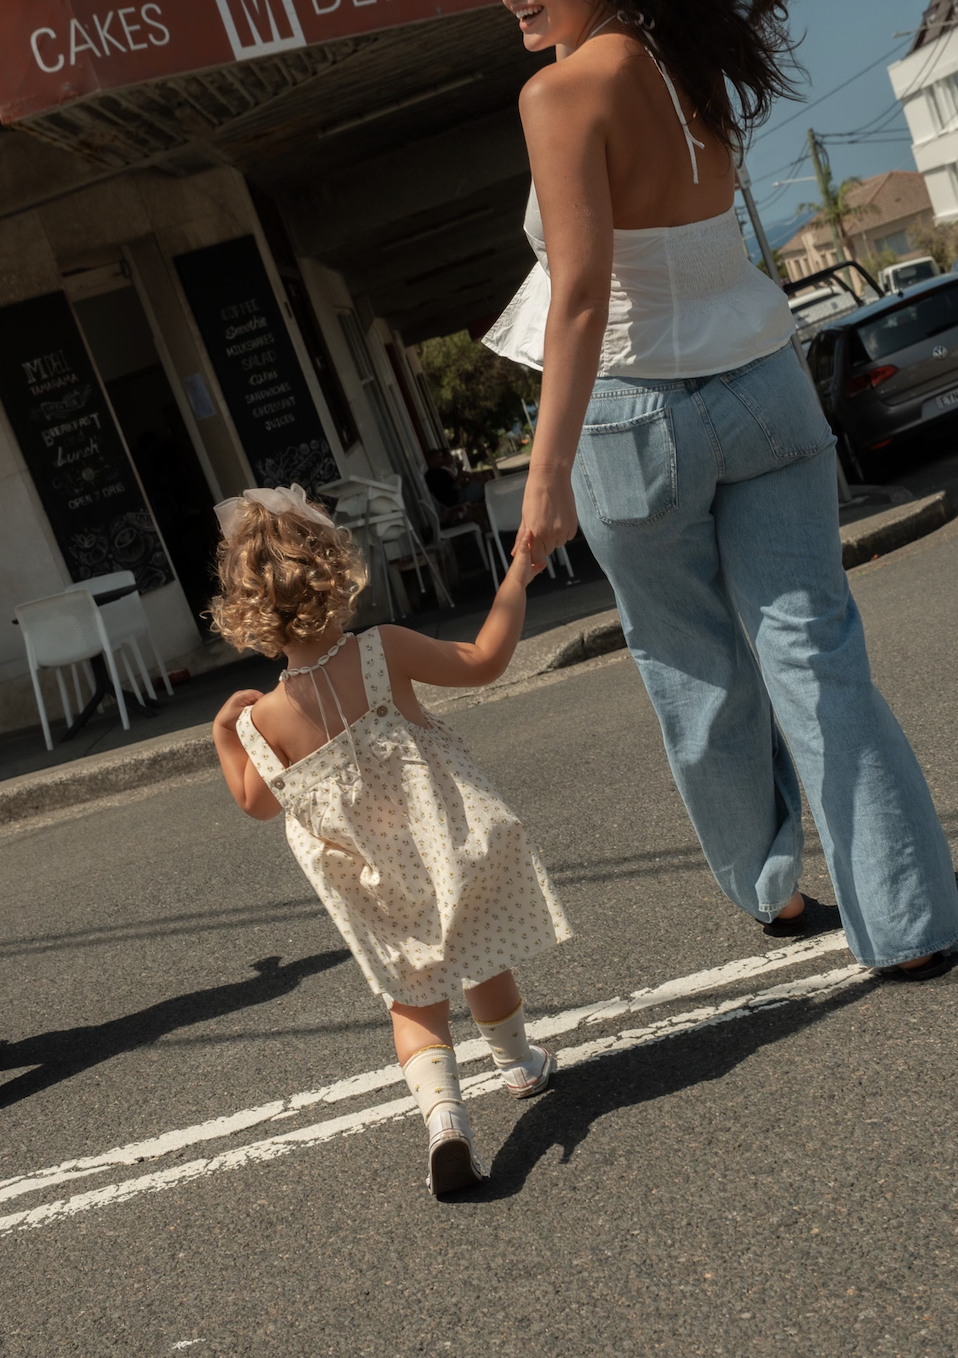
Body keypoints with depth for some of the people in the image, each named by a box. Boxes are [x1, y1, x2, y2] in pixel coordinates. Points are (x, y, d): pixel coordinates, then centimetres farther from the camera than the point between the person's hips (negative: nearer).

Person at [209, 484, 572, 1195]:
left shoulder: (265, 718, -13)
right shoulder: (384, 651, -17)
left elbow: (259, 803, 4)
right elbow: (485, 660, -6)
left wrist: (224, 731, 14)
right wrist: (518, 575, 4)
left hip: (380, 890, 0)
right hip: (450, 846, 0)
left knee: (416, 1002, 14)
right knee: (485, 966, 25)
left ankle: (442, 1108, -8)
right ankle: (520, 1063, 47)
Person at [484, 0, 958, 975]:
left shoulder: (562, 93, -14)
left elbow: (582, 293, -24)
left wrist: (547, 475, -26)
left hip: (638, 416, -5)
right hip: (762, 387, 5)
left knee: (700, 678, 13)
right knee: (815, 661, 4)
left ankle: (768, 891, 32)